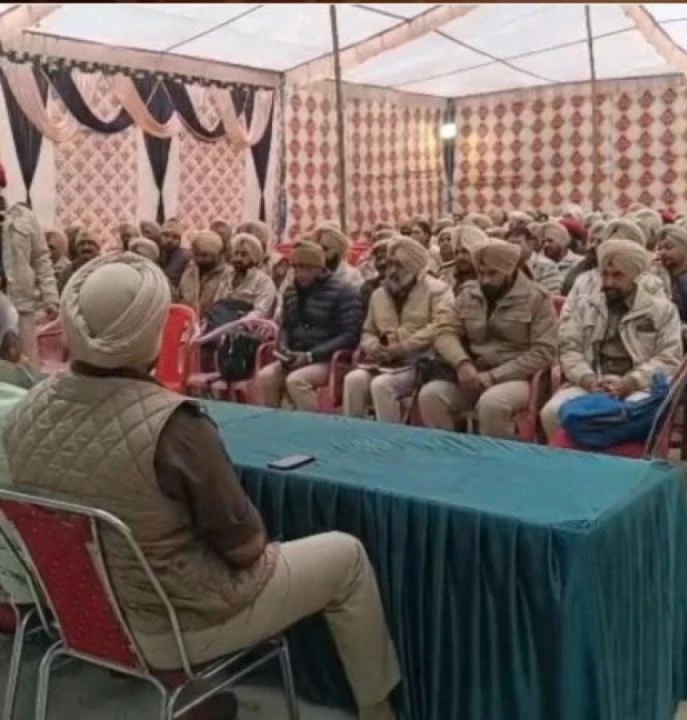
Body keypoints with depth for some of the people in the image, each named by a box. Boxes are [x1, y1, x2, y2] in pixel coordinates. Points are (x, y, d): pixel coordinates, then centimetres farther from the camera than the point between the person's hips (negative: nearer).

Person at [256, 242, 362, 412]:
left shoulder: (343, 292, -7)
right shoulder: (291, 291, 15)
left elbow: (350, 336, -14)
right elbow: (285, 327, 24)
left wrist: (311, 356, -19)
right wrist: (284, 350, 0)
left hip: (331, 360, -6)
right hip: (298, 358, 6)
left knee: (296, 380, -31)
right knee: (265, 376, -19)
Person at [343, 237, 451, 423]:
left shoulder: (436, 290, -1)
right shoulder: (379, 294, 18)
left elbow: (438, 328, -15)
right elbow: (368, 332, 24)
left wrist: (399, 349, -18)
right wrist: (373, 347, -2)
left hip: (421, 363, -6)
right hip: (386, 363, 6)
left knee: (381, 384, -30)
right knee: (354, 379, -22)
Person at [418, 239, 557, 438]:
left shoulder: (536, 298, -5)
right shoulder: (468, 294, 9)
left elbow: (542, 351, -11)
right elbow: (446, 332, 3)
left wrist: (494, 376, -17)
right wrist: (461, 363, -19)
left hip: (516, 378, -4)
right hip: (473, 374, 4)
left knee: (491, 403, -36)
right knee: (430, 394, -22)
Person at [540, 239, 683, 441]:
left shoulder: (662, 309, 10)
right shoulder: (584, 305, 16)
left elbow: (669, 359, 1)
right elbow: (568, 348, 7)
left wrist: (627, 384, -14)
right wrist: (589, 380, -13)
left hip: (638, 388, -2)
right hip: (588, 385, 2)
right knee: (552, 412, -26)